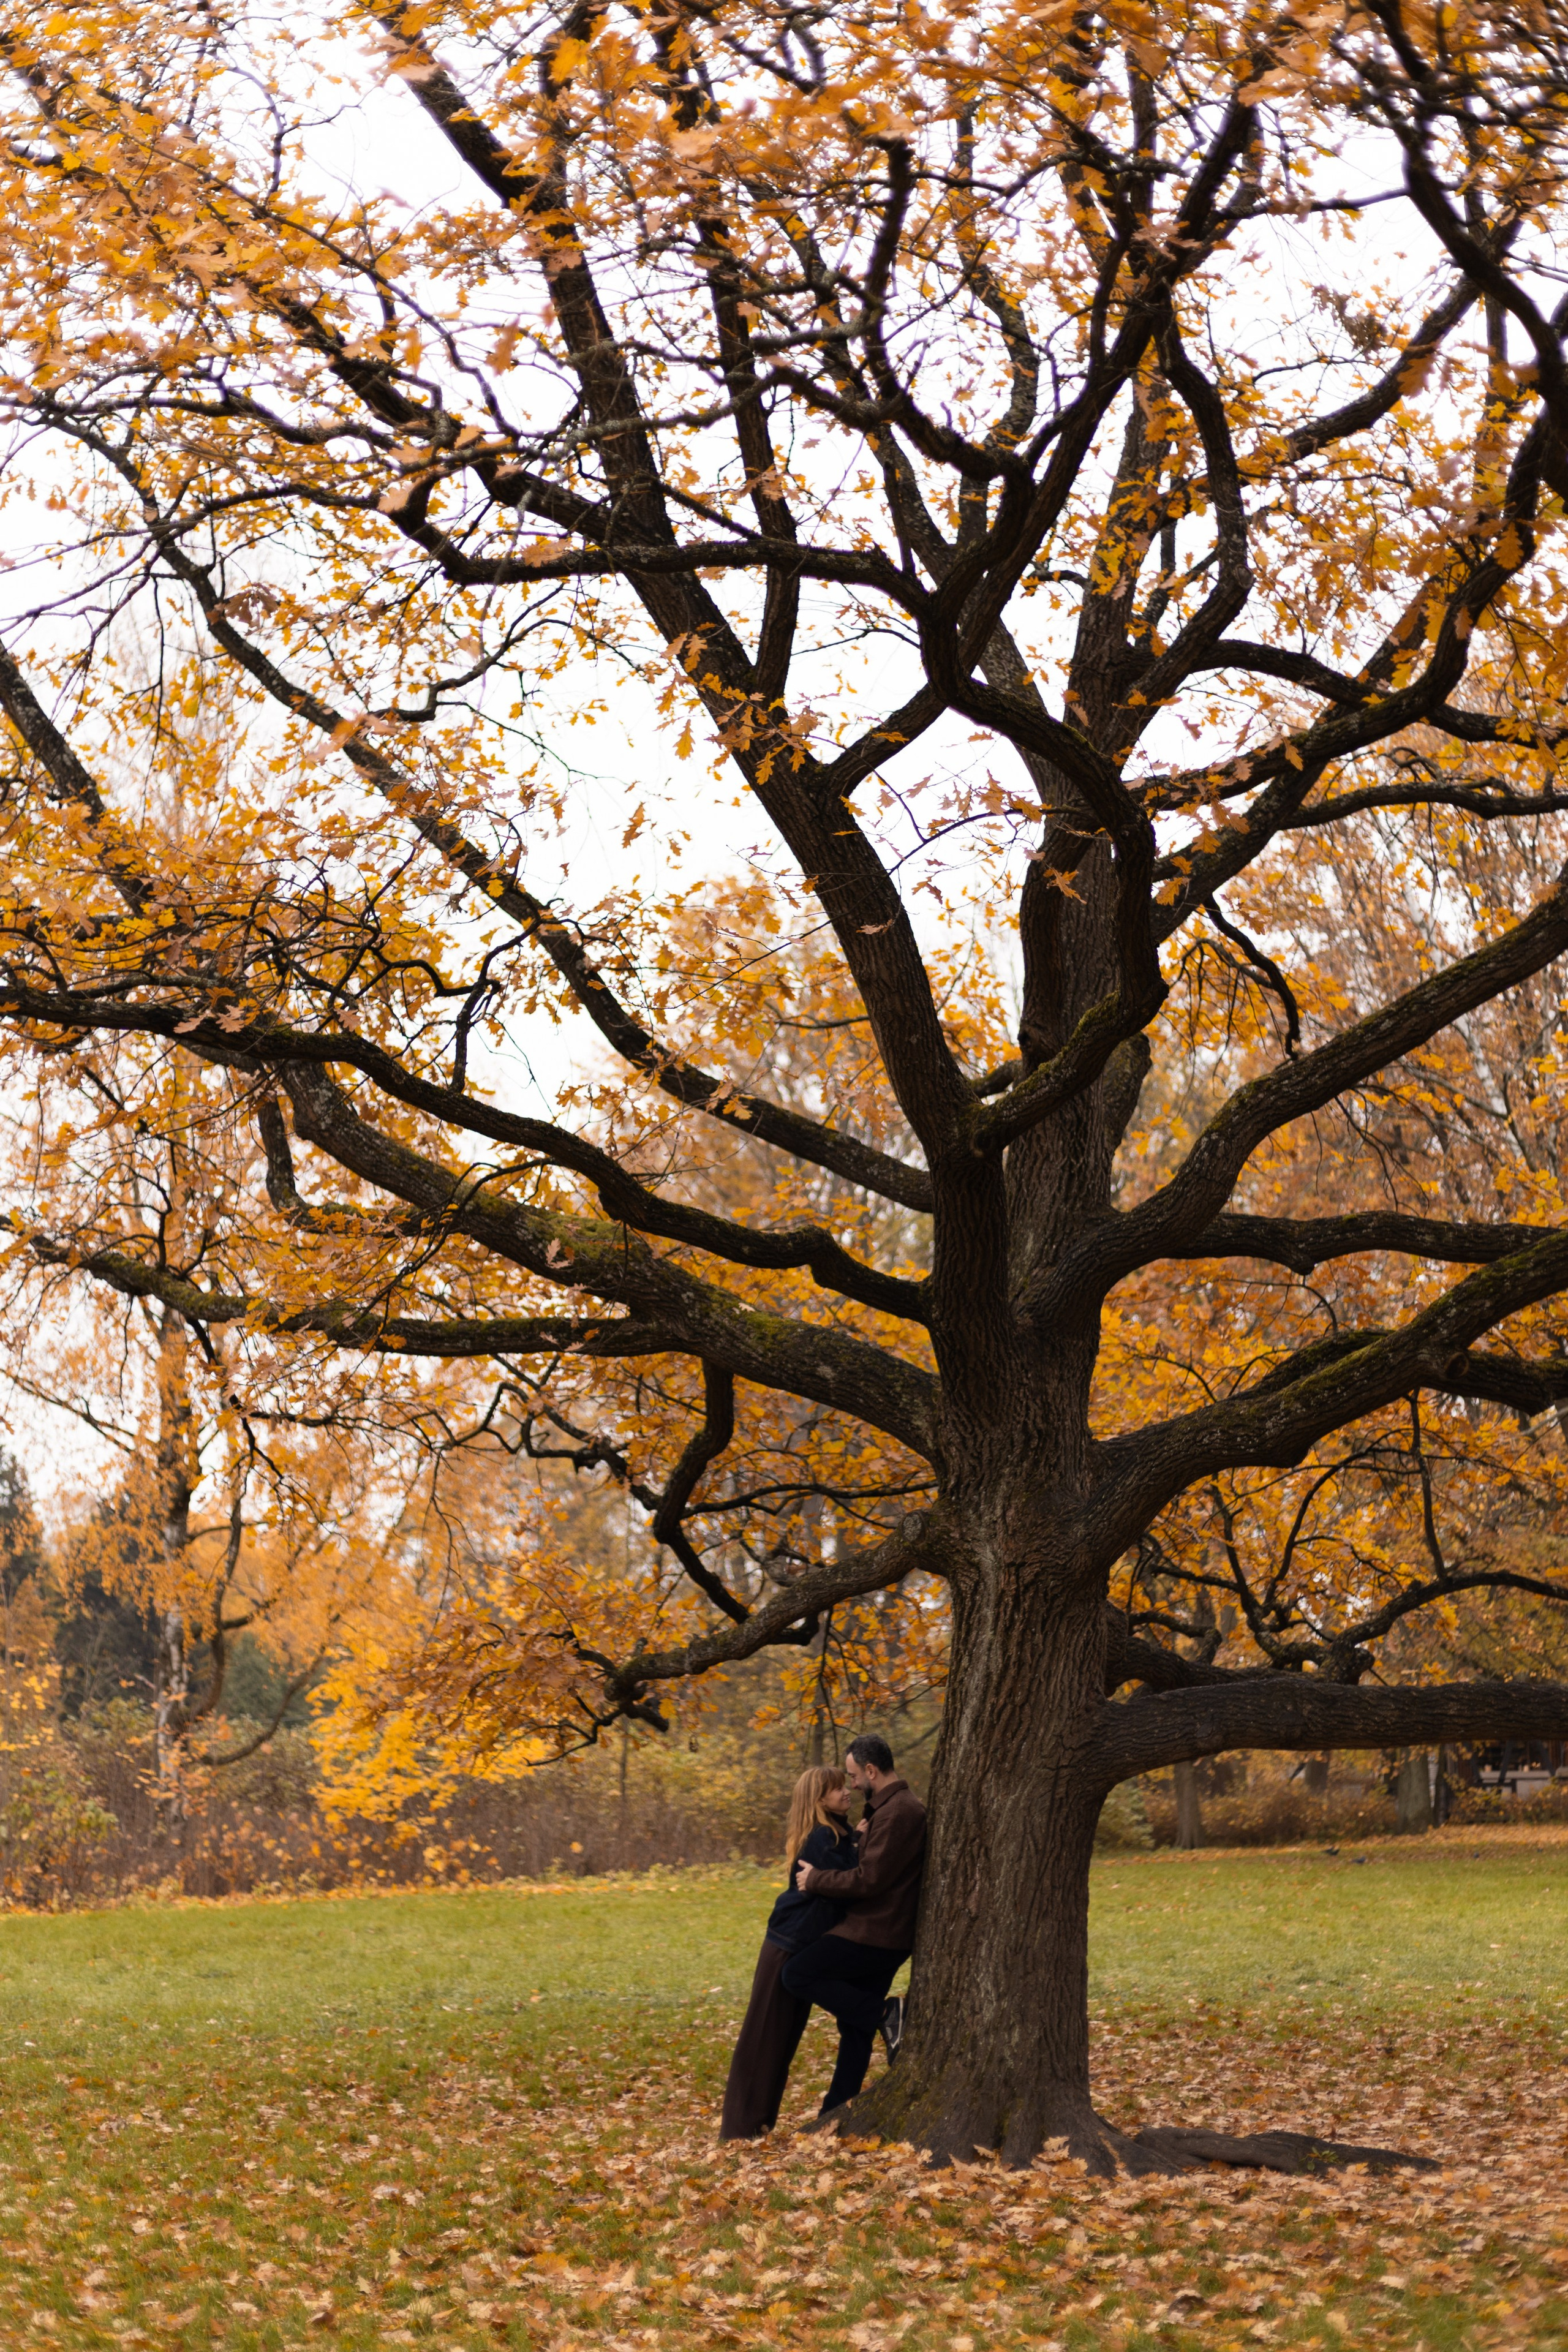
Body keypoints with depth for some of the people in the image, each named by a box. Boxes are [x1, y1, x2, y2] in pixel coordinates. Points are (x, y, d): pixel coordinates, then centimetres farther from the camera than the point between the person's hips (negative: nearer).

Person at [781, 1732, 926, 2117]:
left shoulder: (897, 1813, -19)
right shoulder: (893, 1806, 16)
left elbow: (870, 1879, -23)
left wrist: (816, 1879, -12)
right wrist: (865, 1838, 11)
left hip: (875, 1934, -10)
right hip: (884, 1933, 10)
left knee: (797, 1975, -9)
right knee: (854, 2027, 13)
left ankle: (885, 2015, -10)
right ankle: (835, 2114, 17)